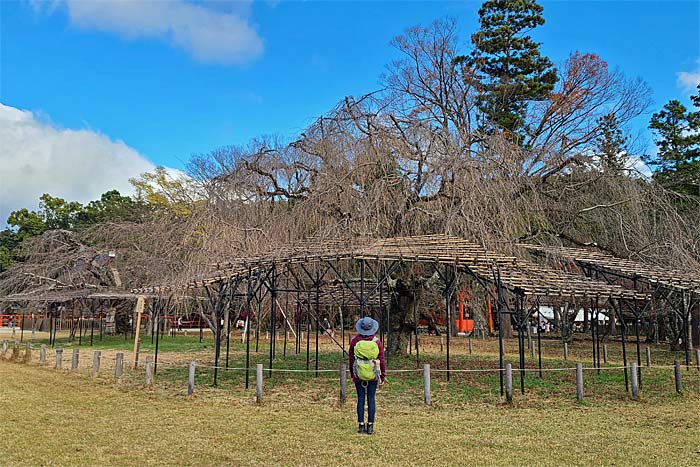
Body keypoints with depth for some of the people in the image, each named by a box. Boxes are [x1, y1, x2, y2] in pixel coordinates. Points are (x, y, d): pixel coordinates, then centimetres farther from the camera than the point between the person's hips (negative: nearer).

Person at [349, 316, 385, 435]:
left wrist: (352, 375, 14)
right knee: (371, 399, 7)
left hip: (358, 375, 0)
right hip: (373, 376, 0)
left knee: (360, 399, 8)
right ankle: (370, 426, 10)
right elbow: (382, 360, -3)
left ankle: (361, 425, 12)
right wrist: (383, 375, 8)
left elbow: (351, 359, 2)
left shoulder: (354, 341, -6)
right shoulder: (377, 341, -8)